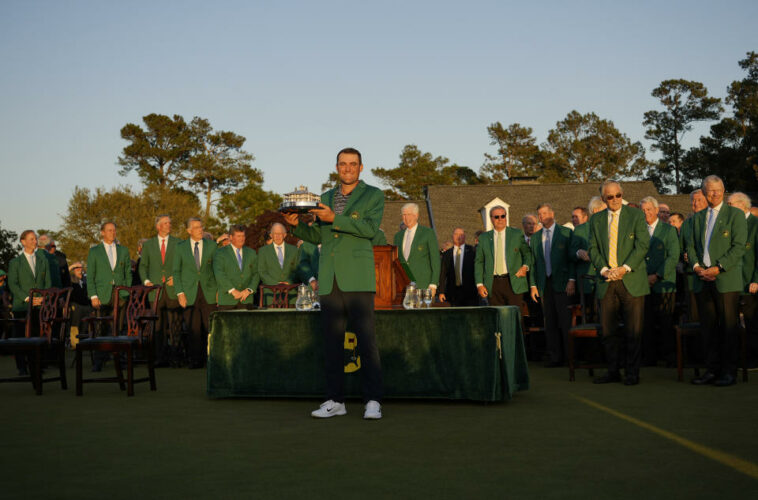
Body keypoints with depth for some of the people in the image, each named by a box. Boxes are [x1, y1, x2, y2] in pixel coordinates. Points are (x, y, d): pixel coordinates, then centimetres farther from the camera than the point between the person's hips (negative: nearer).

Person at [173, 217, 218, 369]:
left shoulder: (211, 245, 6)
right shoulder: (181, 247, 6)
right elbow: (176, 271, 6)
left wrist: (219, 289, 2)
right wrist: (180, 293, -3)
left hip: (209, 292, 0)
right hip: (189, 293, 0)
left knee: (210, 328, -1)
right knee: (193, 328, 0)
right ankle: (195, 360, 8)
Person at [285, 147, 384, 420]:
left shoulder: (374, 195, 5)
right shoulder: (326, 198, 20)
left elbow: (370, 228, -11)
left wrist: (334, 219, -17)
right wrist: (296, 224, 6)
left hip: (357, 279, -5)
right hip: (329, 280, 5)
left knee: (366, 339, -8)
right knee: (332, 341, 5)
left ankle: (373, 401, -4)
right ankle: (335, 400, 11)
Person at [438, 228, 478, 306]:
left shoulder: (472, 251, 5)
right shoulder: (447, 254, 11)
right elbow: (443, 274, 9)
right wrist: (441, 292, 2)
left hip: (470, 291, -2)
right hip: (454, 292, 2)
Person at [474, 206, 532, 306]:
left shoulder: (517, 234, 9)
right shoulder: (484, 238, 11)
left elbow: (527, 253, 15)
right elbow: (478, 262, 10)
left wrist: (525, 266, -6)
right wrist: (479, 284, 1)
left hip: (513, 282, -1)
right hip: (493, 285, 1)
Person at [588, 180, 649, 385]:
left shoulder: (636, 215, 3)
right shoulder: (596, 219, 13)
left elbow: (642, 245, -4)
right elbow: (593, 248, 9)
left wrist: (625, 268, -13)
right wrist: (604, 269, -8)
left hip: (632, 281, -3)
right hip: (606, 283, 3)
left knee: (633, 331, -2)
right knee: (608, 330, 5)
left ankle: (632, 373, 6)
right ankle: (613, 371, 15)